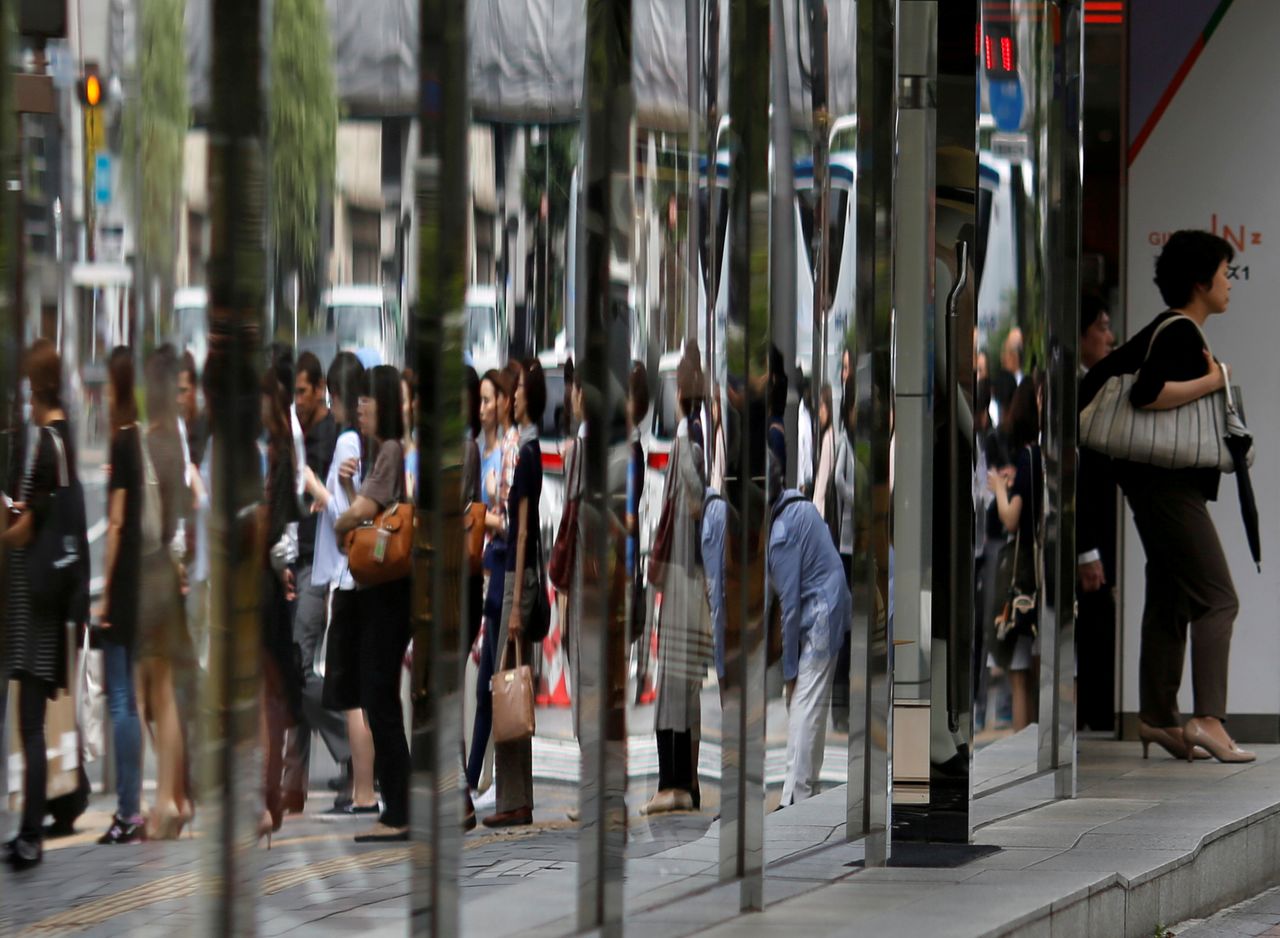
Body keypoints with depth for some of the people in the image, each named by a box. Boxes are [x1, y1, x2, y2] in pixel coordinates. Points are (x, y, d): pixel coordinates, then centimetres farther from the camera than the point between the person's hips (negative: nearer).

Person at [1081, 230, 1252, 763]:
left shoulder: (1165, 330, 16)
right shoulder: (1181, 334, -15)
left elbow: (1105, 371, 21)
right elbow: (1147, 393, -29)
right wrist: (1211, 382, -20)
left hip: (1159, 484, 11)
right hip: (1170, 483, -11)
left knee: (1169, 599, 12)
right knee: (1216, 597, -13)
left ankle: (1158, 717, 15)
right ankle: (1209, 719, -20)